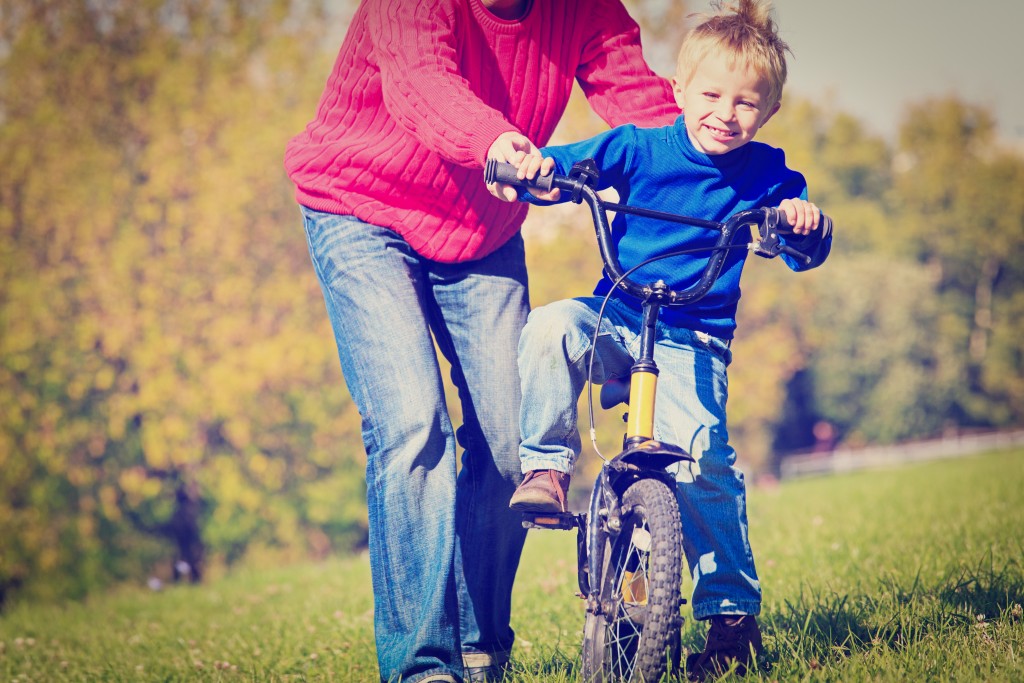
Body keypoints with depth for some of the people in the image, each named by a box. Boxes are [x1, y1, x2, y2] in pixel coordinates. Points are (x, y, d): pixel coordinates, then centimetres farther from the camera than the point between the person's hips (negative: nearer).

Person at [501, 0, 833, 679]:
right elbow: (568, 164, -7)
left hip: (693, 342, -1)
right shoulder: (638, 148, -3)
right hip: (615, 318, 1)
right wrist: (536, 166, -31)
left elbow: (806, 254, -3)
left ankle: (733, 611, -9)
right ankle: (547, 468, -18)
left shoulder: (765, 172, 0)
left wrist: (806, 223, -27)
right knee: (550, 327, -31)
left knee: (702, 453, -21)